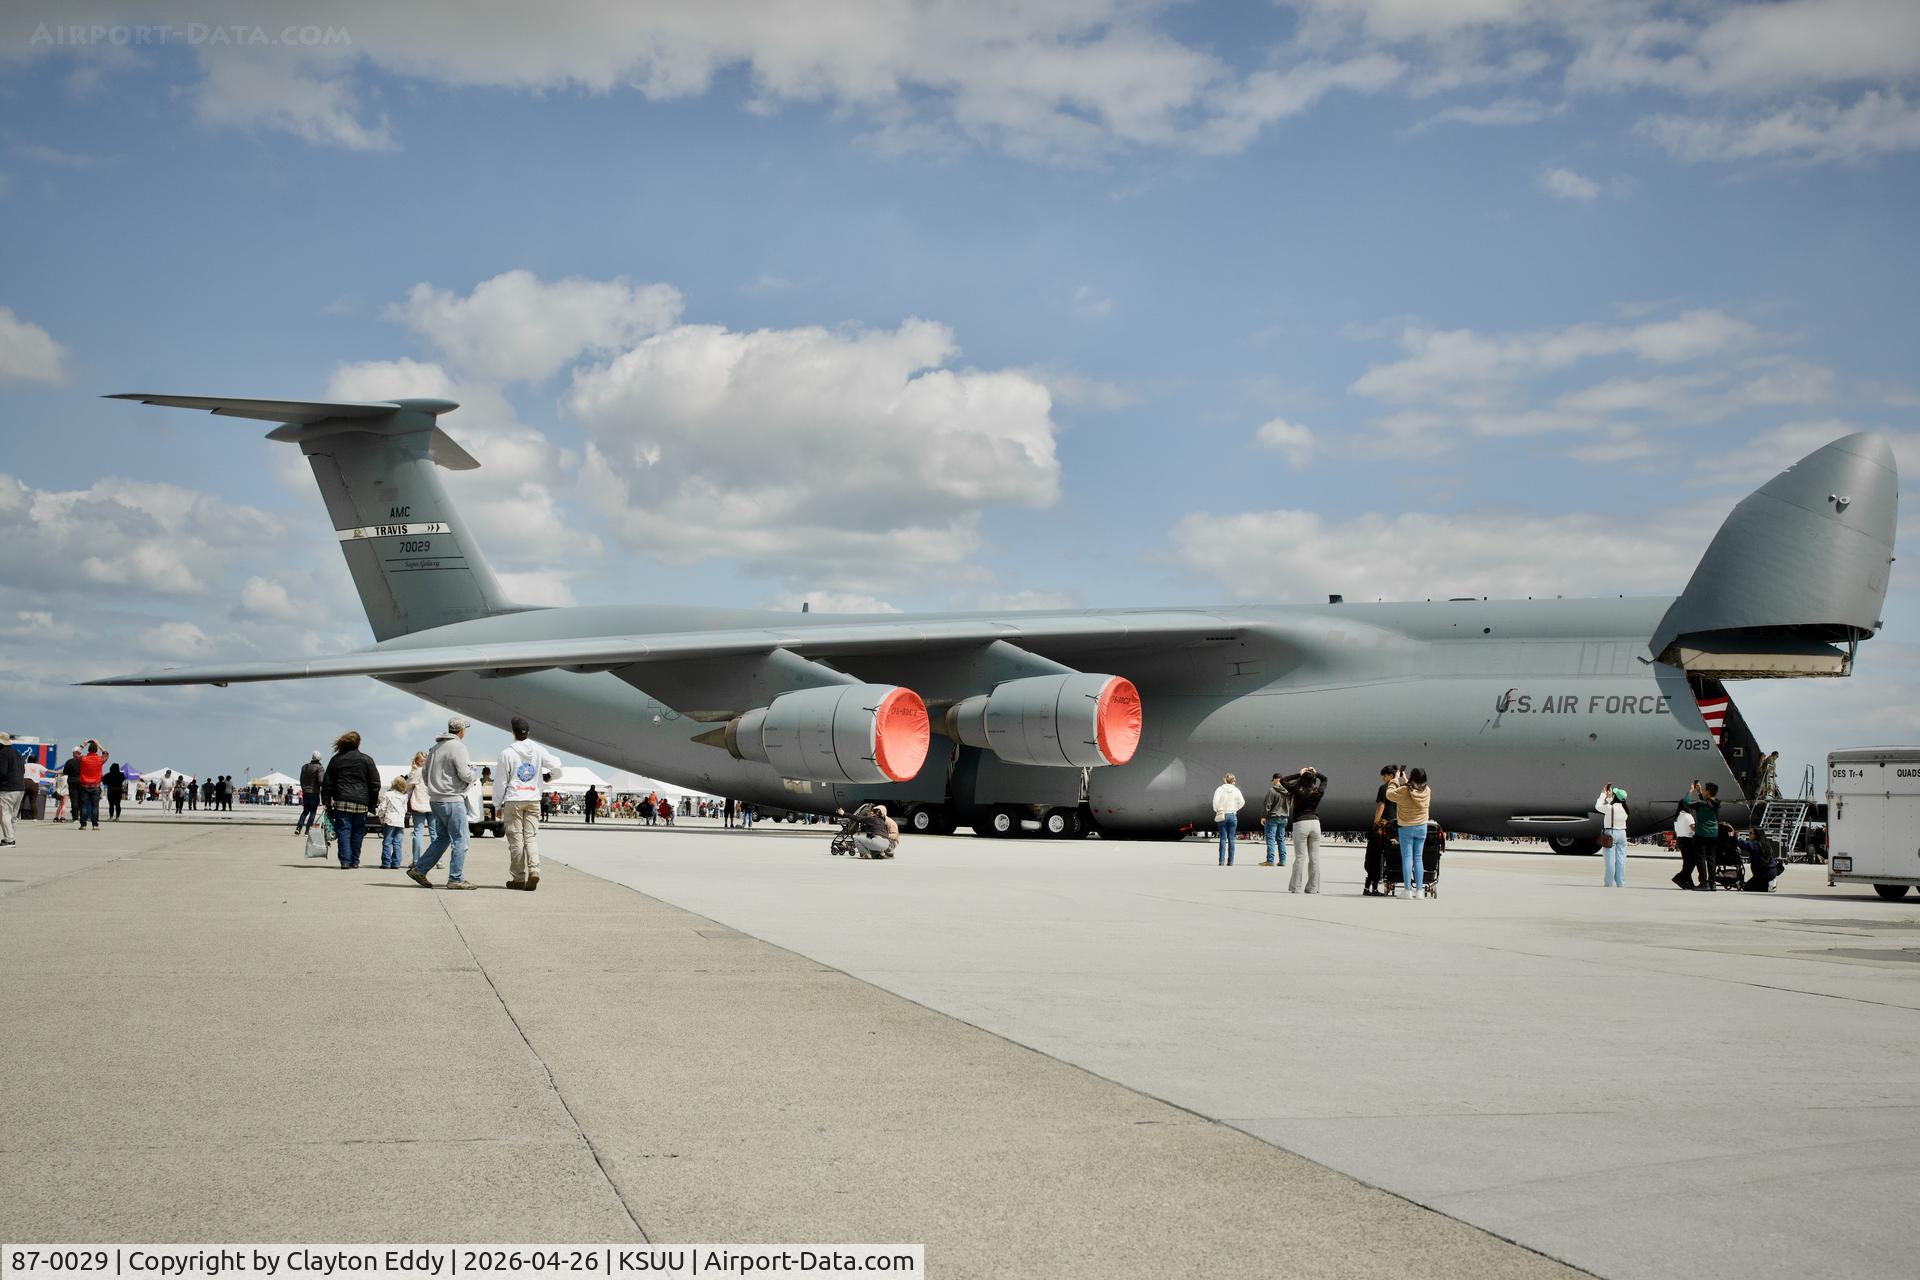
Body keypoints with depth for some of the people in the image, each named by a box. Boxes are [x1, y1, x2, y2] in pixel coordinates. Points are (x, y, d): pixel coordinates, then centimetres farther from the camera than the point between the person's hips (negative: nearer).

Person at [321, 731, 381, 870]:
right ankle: (355, 862, 11)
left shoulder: (336, 760, 7)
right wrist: (373, 805, 10)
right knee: (357, 833, 8)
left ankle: (345, 861, -9)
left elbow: (327, 783, 8)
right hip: (361, 803, 0)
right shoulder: (366, 760, 5)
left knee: (343, 831, 0)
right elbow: (375, 784, 4)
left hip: (342, 802, 0)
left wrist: (327, 803, 12)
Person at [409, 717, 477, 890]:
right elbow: (465, 775, -18)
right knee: (460, 840, -2)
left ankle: (419, 869, 16)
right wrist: (474, 774, 2)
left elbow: (426, 774, 19)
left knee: (442, 838, 18)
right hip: (452, 800, -9)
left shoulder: (435, 748, 14)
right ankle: (456, 879, -1)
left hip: (435, 800, 9)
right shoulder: (457, 747, -12)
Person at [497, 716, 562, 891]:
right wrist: (548, 774, 30)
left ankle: (518, 878, 6)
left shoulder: (507, 753, -8)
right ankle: (534, 870, -16)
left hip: (513, 801, -3)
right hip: (534, 800, 3)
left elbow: (500, 782, -4)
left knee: (516, 839, 3)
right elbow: (556, 766, 6)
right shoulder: (538, 750, 1)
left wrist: (498, 804, 6)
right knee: (531, 837, 4)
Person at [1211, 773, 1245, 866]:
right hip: (1233, 815, 1)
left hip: (1222, 815, -1)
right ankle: (1230, 861, 3)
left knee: (1223, 838, 0)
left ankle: (1222, 861, -6)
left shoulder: (1220, 789, -5)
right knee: (1231, 839, 5)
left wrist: (1217, 810, 4)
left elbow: (1216, 801, -13)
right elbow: (1242, 802, 2)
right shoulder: (1236, 790, 0)